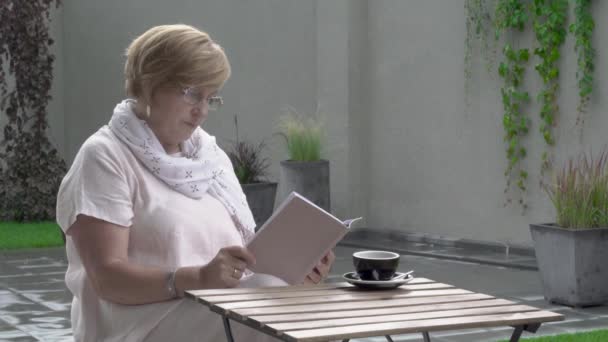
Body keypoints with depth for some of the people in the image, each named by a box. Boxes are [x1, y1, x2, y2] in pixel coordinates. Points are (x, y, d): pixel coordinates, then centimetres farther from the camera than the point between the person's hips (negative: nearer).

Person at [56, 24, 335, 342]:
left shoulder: (213, 157, 18)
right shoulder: (104, 157, -4)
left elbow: (246, 251, 16)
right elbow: (108, 278, -14)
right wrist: (199, 278, -28)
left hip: (229, 311, 7)